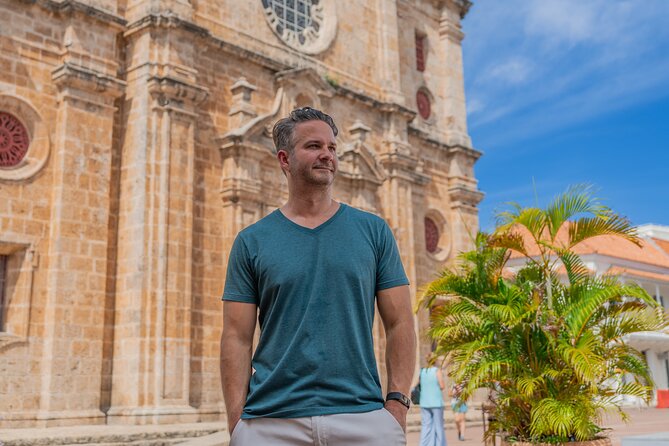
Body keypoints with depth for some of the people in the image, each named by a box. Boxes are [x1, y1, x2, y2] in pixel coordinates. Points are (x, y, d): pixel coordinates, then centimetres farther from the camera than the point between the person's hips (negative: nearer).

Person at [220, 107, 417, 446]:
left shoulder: (373, 230, 6)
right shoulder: (251, 241, 5)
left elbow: (399, 323, 4)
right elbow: (237, 337, 2)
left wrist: (397, 405, -6)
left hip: (362, 416, 0)